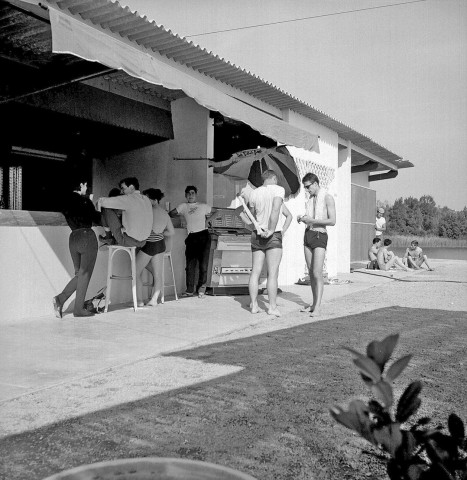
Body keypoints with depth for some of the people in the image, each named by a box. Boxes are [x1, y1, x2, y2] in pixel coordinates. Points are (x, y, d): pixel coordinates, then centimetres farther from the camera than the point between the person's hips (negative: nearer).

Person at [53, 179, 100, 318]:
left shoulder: (66, 200, 9)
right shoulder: (84, 200, -9)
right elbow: (96, 219, -2)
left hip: (73, 238, 6)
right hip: (87, 236, -6)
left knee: (79, 274, 15)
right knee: (85, 274, 3)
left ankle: (60, 298, -1)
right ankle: (79, 309, 6)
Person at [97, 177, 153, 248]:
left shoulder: (129, 198, -17)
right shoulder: (146, 199, 5)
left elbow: (102, 201, -15)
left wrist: (100, 201, 7)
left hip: (129, 241, -7)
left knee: (107, 209, -1)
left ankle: (108, 237, 15)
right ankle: (113, 241, 28)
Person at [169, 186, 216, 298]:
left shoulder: (204, 206, 8)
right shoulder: (183, 206, 9)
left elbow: (214, 212, 23)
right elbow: (170, 214, 3)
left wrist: (207, 220, 13)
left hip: (203, 236, -1)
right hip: (191, 237, 1)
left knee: (203, 263, -5)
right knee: (190, 265, 1)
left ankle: (201, 286, 10)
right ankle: (190, 290, 8)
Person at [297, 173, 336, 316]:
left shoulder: (328, 198, -9)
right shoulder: (310, 200, 13)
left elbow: (332, 221, -15)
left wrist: (311, 220, -19)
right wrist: (302, 219, 1)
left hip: (320, 237, -7)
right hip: (308, 235, 7)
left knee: (317, 273, -13)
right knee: (311, 272, 7)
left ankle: (317, 308, -14)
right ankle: (314, 303, 13)